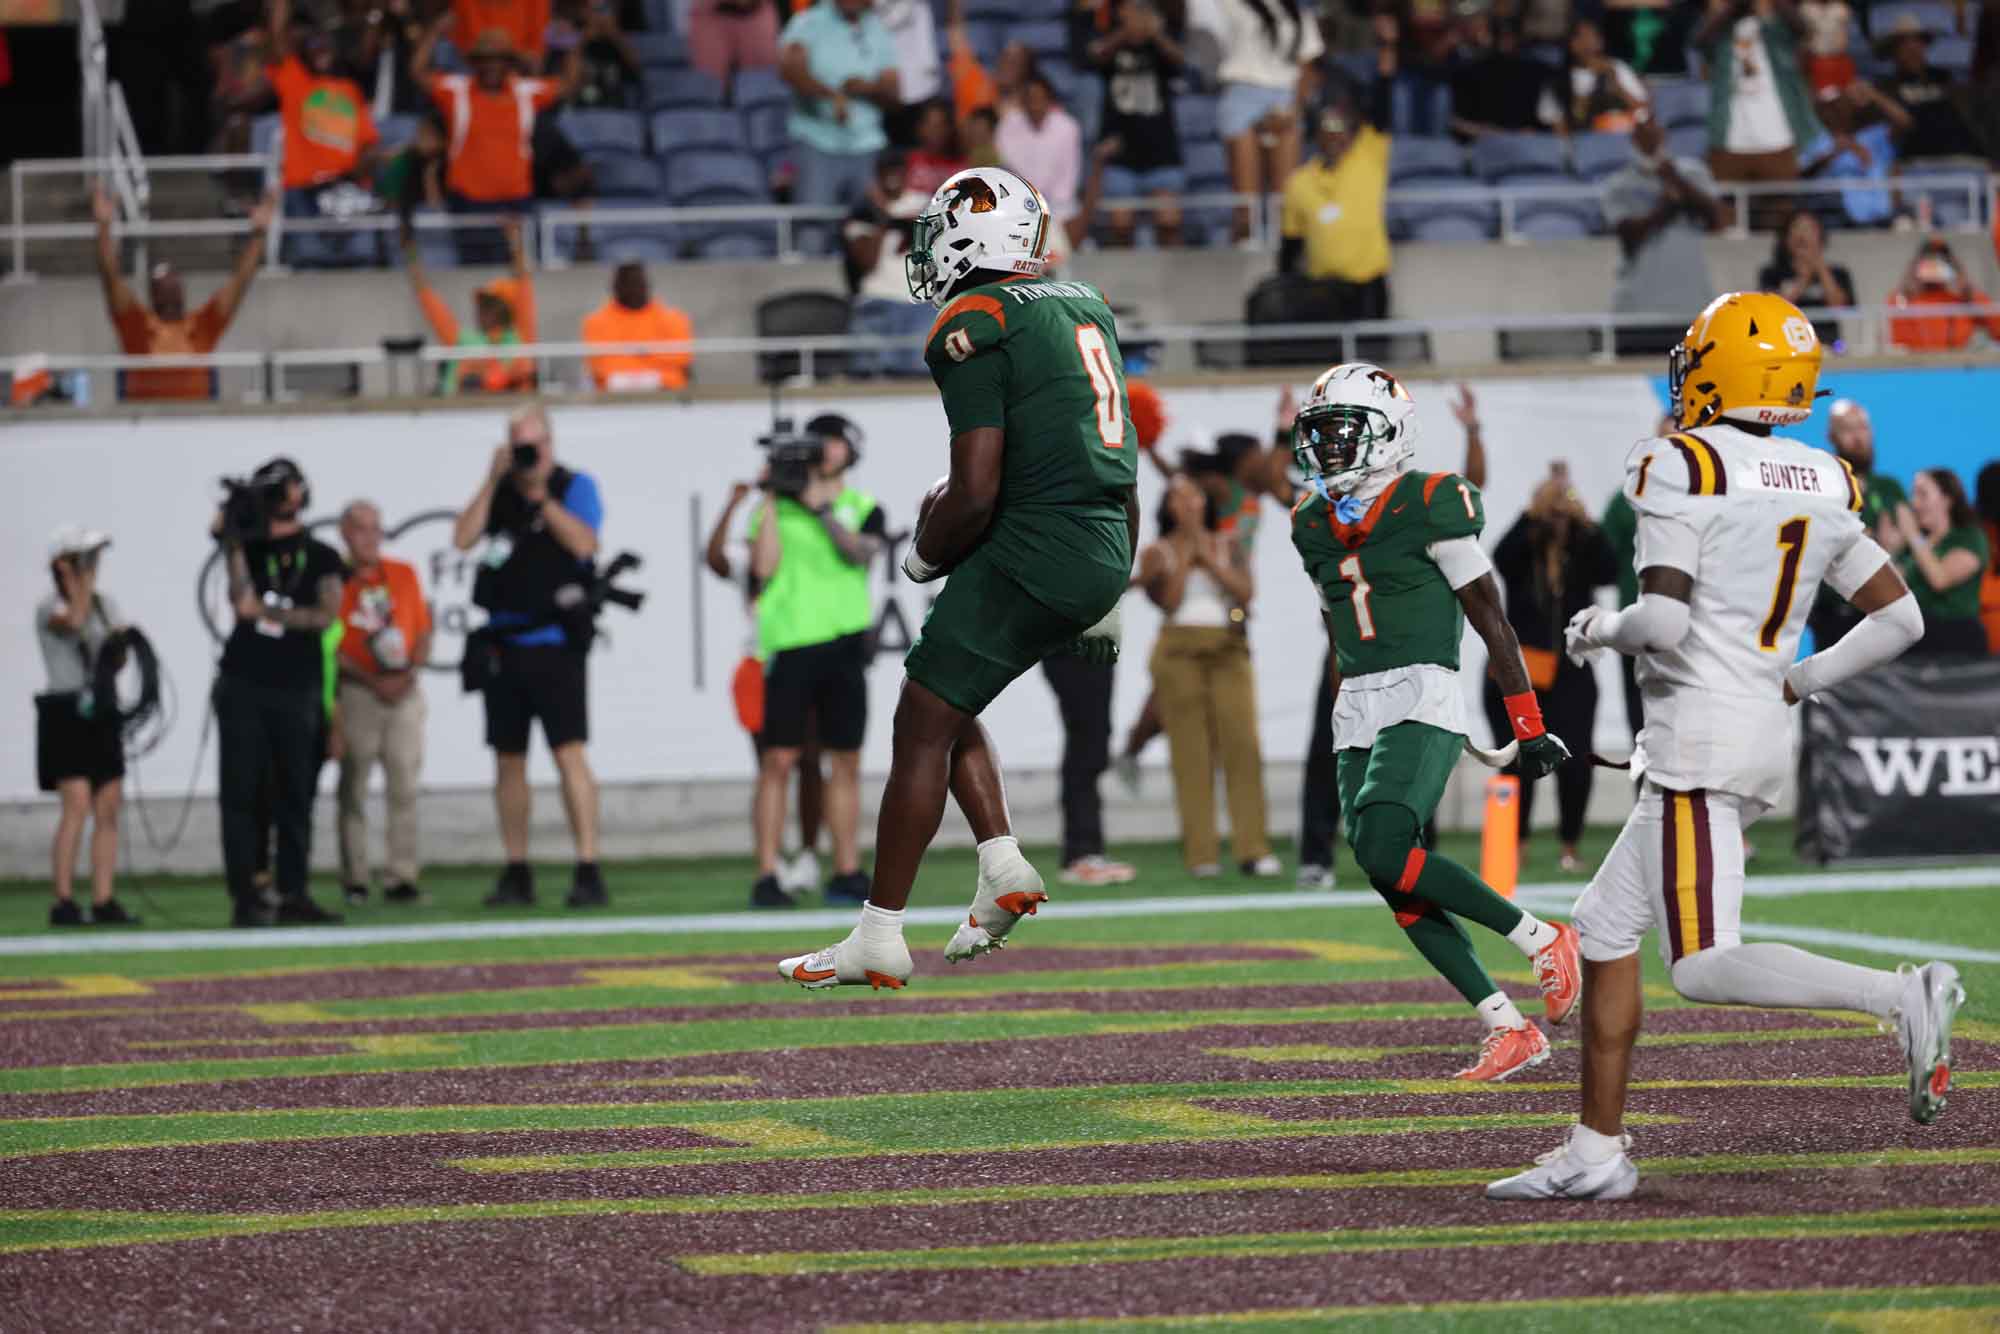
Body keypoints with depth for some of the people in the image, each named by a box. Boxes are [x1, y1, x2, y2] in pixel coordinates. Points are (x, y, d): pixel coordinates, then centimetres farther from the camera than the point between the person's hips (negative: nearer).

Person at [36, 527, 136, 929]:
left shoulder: (105, 604, 15)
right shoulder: (49, 608, -4)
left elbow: (118, 657, 12)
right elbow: (73, 622, -26)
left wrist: (119, 646, -10)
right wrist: (81, 581, -15)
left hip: (101, 711, 6)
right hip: (66, 713, -6)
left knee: (108, 809, 1)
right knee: (77, 806, -15)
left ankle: (103, 902, 3)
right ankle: (63, 902, -13)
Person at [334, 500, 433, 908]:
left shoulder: (404, 574, 12)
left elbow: (423, 633, 13)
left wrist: (408, 673, -4)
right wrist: (372, 679, -13)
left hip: (404, 691, 3)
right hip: (356, 692, -3)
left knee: (404, 786, -1)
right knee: (353, 788, -2)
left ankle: (401, 877, 0)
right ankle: (354, 879, 2)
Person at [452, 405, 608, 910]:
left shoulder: (575, 487, 0)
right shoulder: (497, 492, 11)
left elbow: (583, 542, -15)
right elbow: (463, 538, -3)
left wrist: (540, 494, -14)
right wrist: (494, 480, -6)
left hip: (556, 644, -5)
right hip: (503, 645, 5)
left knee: (570, 754, -13)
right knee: (508, 761, 8)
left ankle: (589, 872, -15)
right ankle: (517, 874, 16)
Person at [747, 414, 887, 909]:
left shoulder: (864, 509, 11)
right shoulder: (777, 508, 9)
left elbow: (859, 551, -9)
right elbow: (764, 566, -5)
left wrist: (819, 505, -12)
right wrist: (772, 498, -5)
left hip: (843, 644, 2)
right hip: (788, 644, -2)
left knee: (846, 761, 5)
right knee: (778, 760, -7)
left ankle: (847, 873, 12)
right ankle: (767, 877, -8)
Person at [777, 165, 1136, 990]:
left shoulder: (975, 327, -13)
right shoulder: (1084, 306, 15)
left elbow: (975, 496, -18)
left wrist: (923, 556, 3)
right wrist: (1106, 602, 27)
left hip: (1033, 552, -9)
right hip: (1104, 552, 9)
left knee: (924, 725, -1)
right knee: (945, 702, 23)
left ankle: (880, 938, 0)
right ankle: (1003, 867, 12)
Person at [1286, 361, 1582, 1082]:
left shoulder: (1428, 507, -8)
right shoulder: (1315, 523, 13)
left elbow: (1491, 620, -6)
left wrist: (1528, 727, -5)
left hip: (1423, 698, -7)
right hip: (1356, 712, 7)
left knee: (1384, 852, -24)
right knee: (1400, 890, -1)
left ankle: (1540, 938, -8)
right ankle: (1509, 1029, 5)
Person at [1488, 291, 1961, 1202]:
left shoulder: (1680, 468, -11)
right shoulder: (1822, 488, 10)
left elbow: (1663, 622, -20)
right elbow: (1898, 619, 10)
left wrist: (1600, 630, 2)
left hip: (1699, 736, -9)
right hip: (1764, 740, 9)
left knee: (1705, 967, -11)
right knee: (1604, 931, 14)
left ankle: (1902, 997, -24)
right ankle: (1595, 1153, 14)